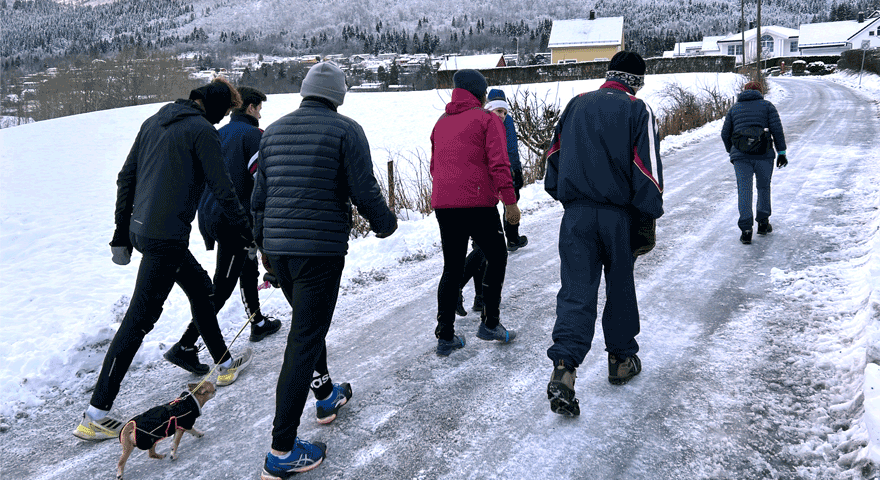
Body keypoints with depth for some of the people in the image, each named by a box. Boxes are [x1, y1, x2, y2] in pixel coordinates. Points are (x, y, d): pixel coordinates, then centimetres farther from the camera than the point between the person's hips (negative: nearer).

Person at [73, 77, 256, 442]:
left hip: (140, 229, 9)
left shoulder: (153, 122, 14)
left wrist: (122, 229, 22)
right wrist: (245, 231, 3)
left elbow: (125, 177, 16)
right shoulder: (202, 130, -9)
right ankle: (96, 415, -2)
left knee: (200, 286, 24)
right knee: (140, 318, -6)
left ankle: (224, 363, 37)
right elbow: (222, 189, -9)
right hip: (165, 237, -9)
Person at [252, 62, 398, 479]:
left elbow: (259, 195, 15)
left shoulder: (273, 131, 11)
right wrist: (385, 224, 7)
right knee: (304, 341, -4)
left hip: (277, 248, 7)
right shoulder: (345, 130, -7)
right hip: (321, 248, -7)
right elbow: (364, 191, -12)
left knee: (308, 324, 27)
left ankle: (326, 396, 44)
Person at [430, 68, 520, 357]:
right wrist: (510, 201, -12)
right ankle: (490, 322, 11)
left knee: (452, 268, 11)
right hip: (478, 204, -6)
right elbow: (498, 163, -12)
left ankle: (445, 336, 12)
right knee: (496, 257, 13)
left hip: (443, 204, 6)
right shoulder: (487, 119, -2)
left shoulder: (441, 123, 17)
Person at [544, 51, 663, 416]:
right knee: (620, 287, 15)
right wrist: (649, 216, 0)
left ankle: (564, 366, -16)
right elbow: (647, 168, -7)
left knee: (576, 291, 0)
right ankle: (621, 360, 27)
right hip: (619, 214, -2)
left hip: (576, 213, 2)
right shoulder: (638, 111, -3)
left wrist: (562, 195, 23)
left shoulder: (576, 104, 9)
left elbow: (554, 155, 13)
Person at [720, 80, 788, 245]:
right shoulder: (767, 106, 8)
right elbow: (777, 130, -1)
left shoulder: (734, 108, 14)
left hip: (740, 156, 1)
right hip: (763, 155, -1)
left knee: (744, 191, 0)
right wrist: (781, 152, 3)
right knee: (764, 187, 17)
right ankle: (763, 223, 23)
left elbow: (725, 134, 11)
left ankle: (746, 230, -7)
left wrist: (731, 151, 25)